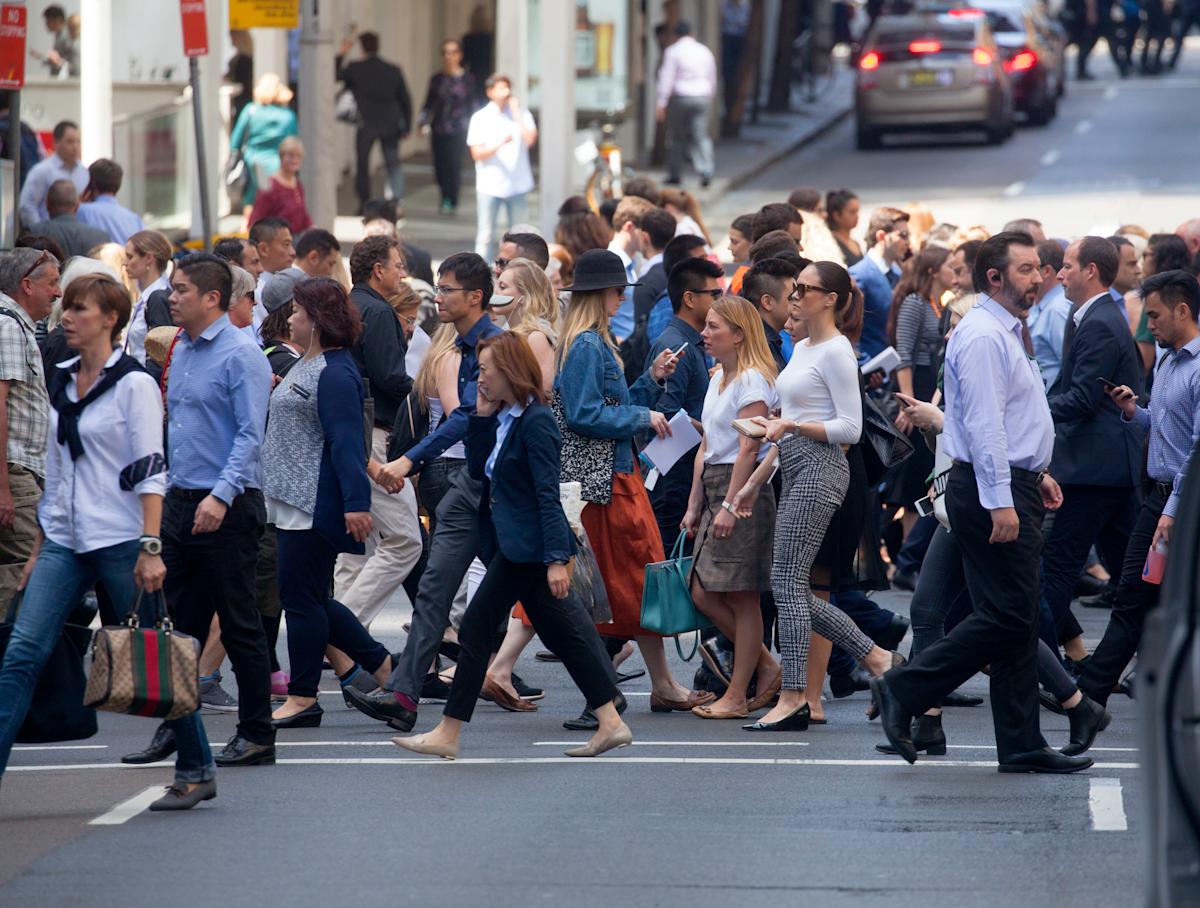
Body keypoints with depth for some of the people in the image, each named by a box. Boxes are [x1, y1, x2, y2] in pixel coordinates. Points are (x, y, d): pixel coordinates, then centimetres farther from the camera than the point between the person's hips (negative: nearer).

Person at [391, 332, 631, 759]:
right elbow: (477, 469, 14)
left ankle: (448, 734, -1)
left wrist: (556, 559, -23)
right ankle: (610, 722, 12)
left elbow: (548, 495, -20)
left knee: (475, 628, -5)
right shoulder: (502, 417, 11)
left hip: (525, 547, -10)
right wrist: (481, 417, 4)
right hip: (511, 543, 10)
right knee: (561, 632, 10)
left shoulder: (535, 422, -16)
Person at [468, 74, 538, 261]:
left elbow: (530, 139, -9)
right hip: (490, 185, -2)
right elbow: (477, 154, -6)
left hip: (516, 184, 2)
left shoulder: (521, 114, 5)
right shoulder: (481, 118, -1)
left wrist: (517, 114, -8)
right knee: (486, 235, -1)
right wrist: (500, 143, -22)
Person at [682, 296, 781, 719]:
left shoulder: (753, 380, -11)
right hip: (714, 487, 9)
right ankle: (767, 669, 17)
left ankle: (736, 696, 0)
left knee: (741, 597, -4)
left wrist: (731, 506, -20)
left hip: (744, 489, -9)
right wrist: (694, 505, 16)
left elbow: (748, 449, -16)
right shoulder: (718, 379, 17)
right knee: (704, 594, 6)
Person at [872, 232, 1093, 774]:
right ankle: (903, 693, -6)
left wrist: (1034, 472, 23)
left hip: (1011, 486, 11)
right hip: (994, 489, -11)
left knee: (1017, 620, 8)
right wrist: (1001, 501, -25)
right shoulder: (983, 336, -15)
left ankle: (1022, 748, 9)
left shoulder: (1005, 333, 19)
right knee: (1006, 617, -11)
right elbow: (983, 423, -21)